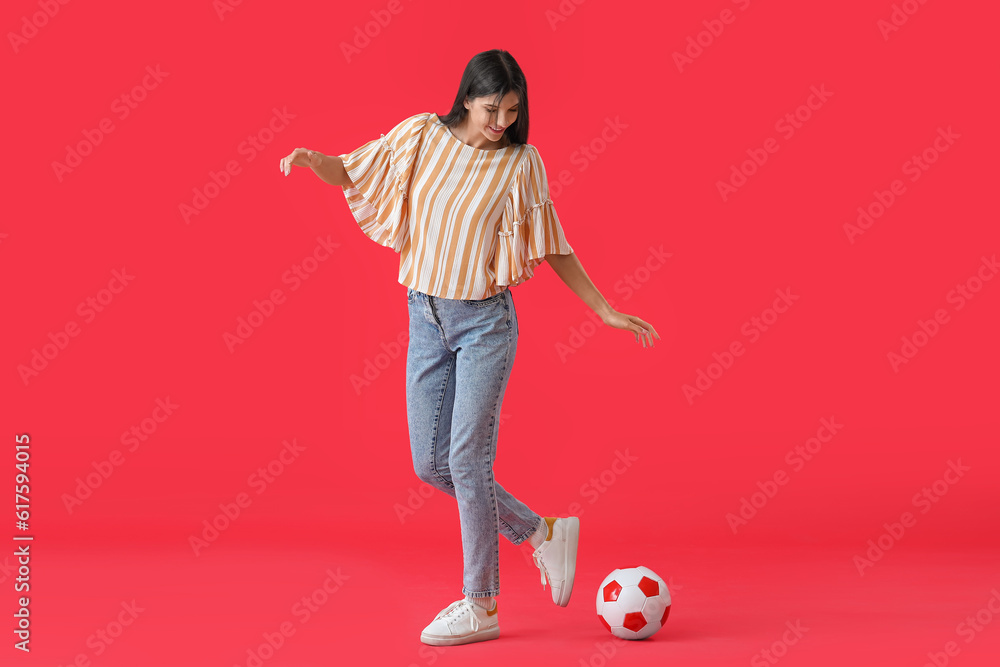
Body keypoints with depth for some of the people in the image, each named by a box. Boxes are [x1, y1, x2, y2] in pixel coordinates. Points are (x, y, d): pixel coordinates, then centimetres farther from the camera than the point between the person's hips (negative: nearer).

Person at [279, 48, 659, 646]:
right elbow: (350, 174, 11)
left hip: (485, 322, -4)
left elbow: (552, 246, 4)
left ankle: (480, 606, 5)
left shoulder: (521, 162, -4)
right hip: (426, 318, 4)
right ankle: (543, 532, 24)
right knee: (430, 464, 6)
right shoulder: (421, 137, 1)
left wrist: (605, 311, 4)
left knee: (468, 458, -8)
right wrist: (309, 158, -12)